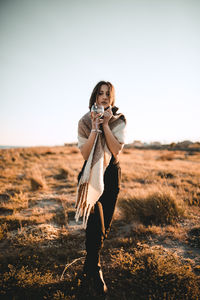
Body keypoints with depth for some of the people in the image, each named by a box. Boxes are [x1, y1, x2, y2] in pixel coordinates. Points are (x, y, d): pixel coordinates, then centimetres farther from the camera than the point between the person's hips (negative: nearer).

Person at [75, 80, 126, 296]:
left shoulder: (119, 120, -1)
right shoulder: (85, 122, -3)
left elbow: (116, 150, -14)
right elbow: (84, 153, -12)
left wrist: (106, 125, -19)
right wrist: (95, 128, -20)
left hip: (112, 175, 2)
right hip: (91, 174, -2)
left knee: (105, 223, 11)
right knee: (95, 224, -10)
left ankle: (89, 266, 34)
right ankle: (94, 270, 12)